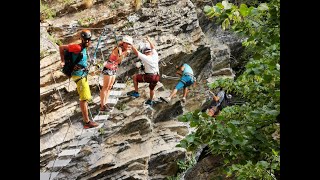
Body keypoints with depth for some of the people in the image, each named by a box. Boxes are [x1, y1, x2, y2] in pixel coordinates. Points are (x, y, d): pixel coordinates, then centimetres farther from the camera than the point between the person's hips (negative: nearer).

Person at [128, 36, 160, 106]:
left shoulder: (145, 58, -13)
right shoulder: (155, 56, 4)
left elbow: (136, 52, -10)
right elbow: (153, 48, 23)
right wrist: (149, 41, 35)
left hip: (149, 76, -6)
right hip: (157, 77, 6)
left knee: (134, 77, 10)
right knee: (151, 88, 30)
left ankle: (136, 92, 12)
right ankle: (150, 101, 46)